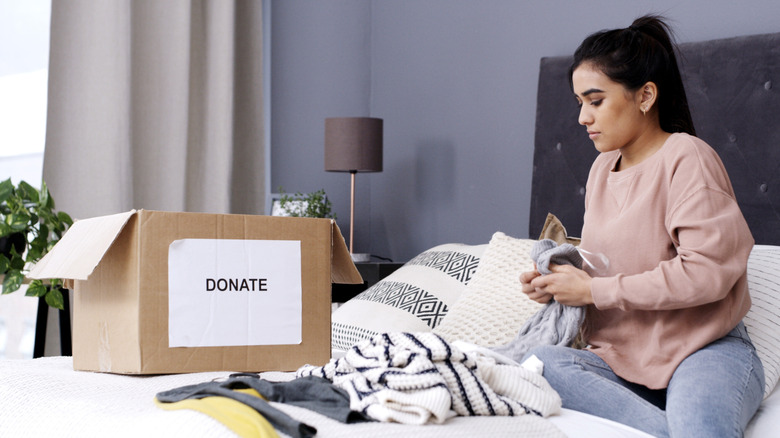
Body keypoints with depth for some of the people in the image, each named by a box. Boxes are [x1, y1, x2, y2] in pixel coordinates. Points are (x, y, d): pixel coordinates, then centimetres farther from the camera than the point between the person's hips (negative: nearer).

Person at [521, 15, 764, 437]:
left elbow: (707, 270, -18)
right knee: (541, 361, -27)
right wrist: (560, 281, 2)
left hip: (704, 350, -8)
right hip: (621, 360, 8)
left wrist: (594, 290, -13)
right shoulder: (602, 168, 15)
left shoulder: (686, 157, -7)